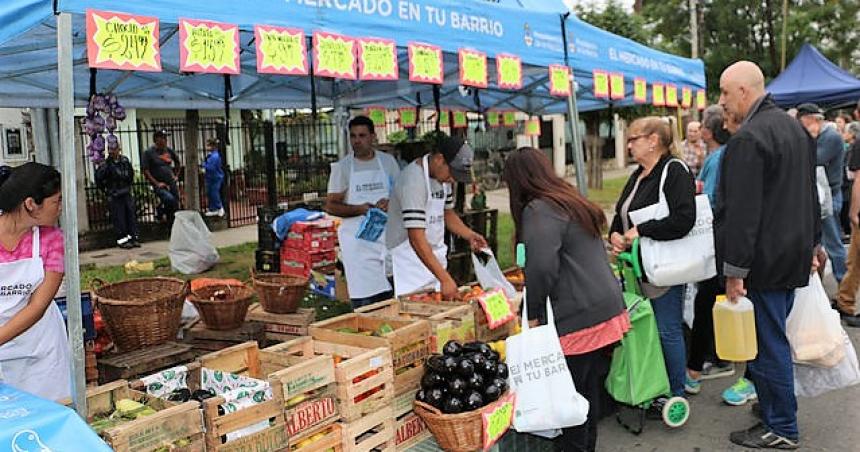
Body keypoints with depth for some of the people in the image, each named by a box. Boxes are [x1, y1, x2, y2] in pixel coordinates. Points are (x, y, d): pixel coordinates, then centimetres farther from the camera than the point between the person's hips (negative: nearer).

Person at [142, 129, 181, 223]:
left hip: (172, 184, 5)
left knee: (176, 207, 5)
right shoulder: (149, 153, -6)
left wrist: (176, 176, 17)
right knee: (170, 199, -29)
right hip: (160, 185, -5)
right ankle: (161, 212, -3)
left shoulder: (169, 151, 8)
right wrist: (156, 183, -14)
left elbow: (177, 162, 27)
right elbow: (145, 170, -9)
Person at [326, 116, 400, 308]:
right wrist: (359, 209, -16)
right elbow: (330, 206, 1)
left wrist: (390, 203, -10)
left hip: (387, 234, 2)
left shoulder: (388, 161, 9)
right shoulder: (342, 167, 3)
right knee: (363, 300, -8)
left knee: (390, 295, 1)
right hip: (358, 240, -2)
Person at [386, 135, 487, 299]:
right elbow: (416, 238, -28)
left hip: (434, 255, 8)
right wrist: (445, 278, -31)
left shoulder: (443, 176, 5)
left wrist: (469, 235, 1)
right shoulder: (413, 181, -23)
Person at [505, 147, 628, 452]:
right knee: (592, 390, 19)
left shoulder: (539, 210, -12)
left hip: (578, 320, -9)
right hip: (608, 310, 9)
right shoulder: (572, 200, 17)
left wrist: (533, 314, -8)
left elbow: (541, 268, -23)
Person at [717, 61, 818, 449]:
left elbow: (741, 211, -24)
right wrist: (811, 243, 26)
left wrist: (734, 269, -20)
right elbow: (809, 195, 21)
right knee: (776, 339, 19)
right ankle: (776, 409, 31)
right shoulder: (794, 127, 13)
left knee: (766, 344, 1)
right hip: (794, 254, 10)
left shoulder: (748, 138, -19)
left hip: (764, 261, -10)